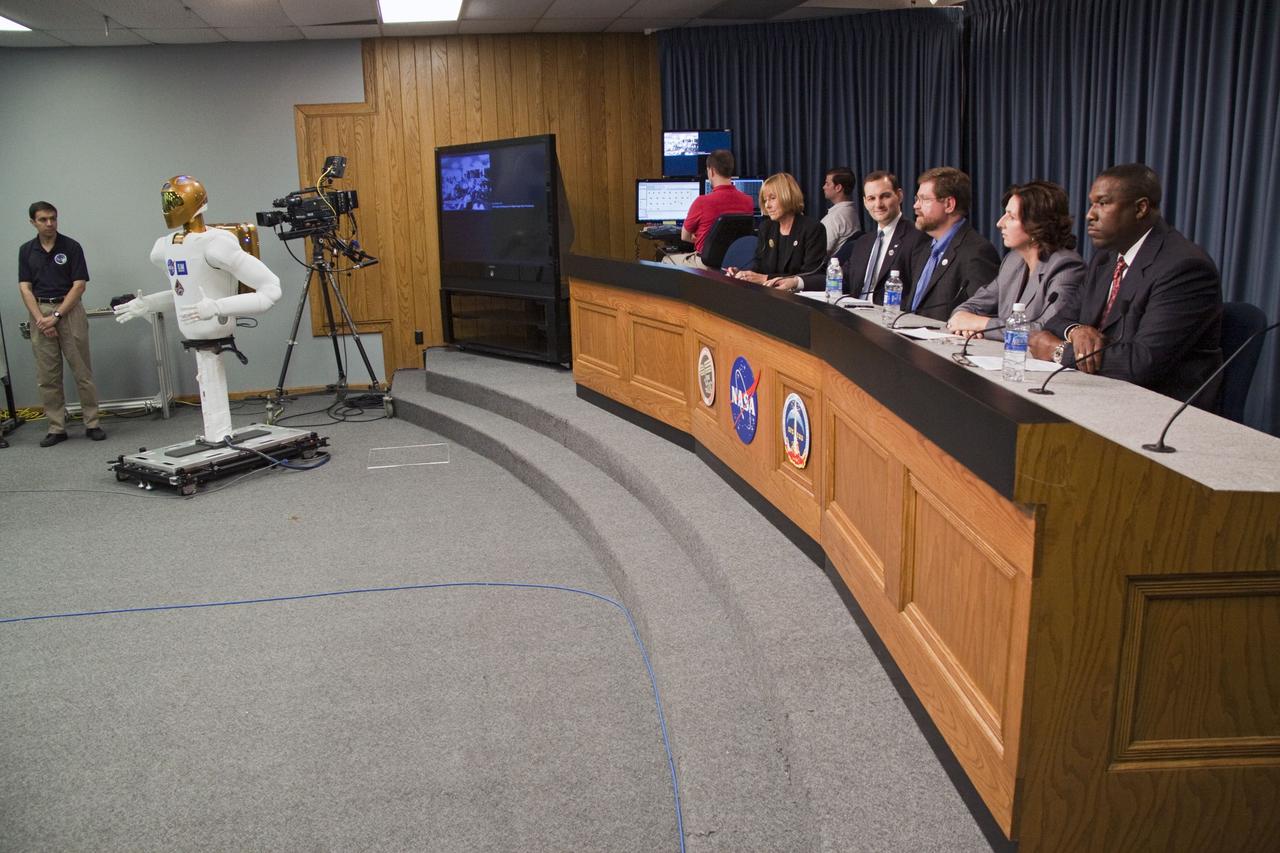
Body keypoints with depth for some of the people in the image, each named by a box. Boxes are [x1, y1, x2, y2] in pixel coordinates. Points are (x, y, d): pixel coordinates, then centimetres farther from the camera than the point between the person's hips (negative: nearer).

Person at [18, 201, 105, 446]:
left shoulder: (71, 247, -1)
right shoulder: (26, 250, 8)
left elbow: (79, 286, -6)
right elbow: (25, 288, 3)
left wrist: (56, 316, -13)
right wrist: (40, 319, -11)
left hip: (69, 310, -3)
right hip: (40, 314, 3)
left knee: (83, 371, -1)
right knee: (47, 377, 3)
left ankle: (92, 424, 6)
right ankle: (56, 428, 10)